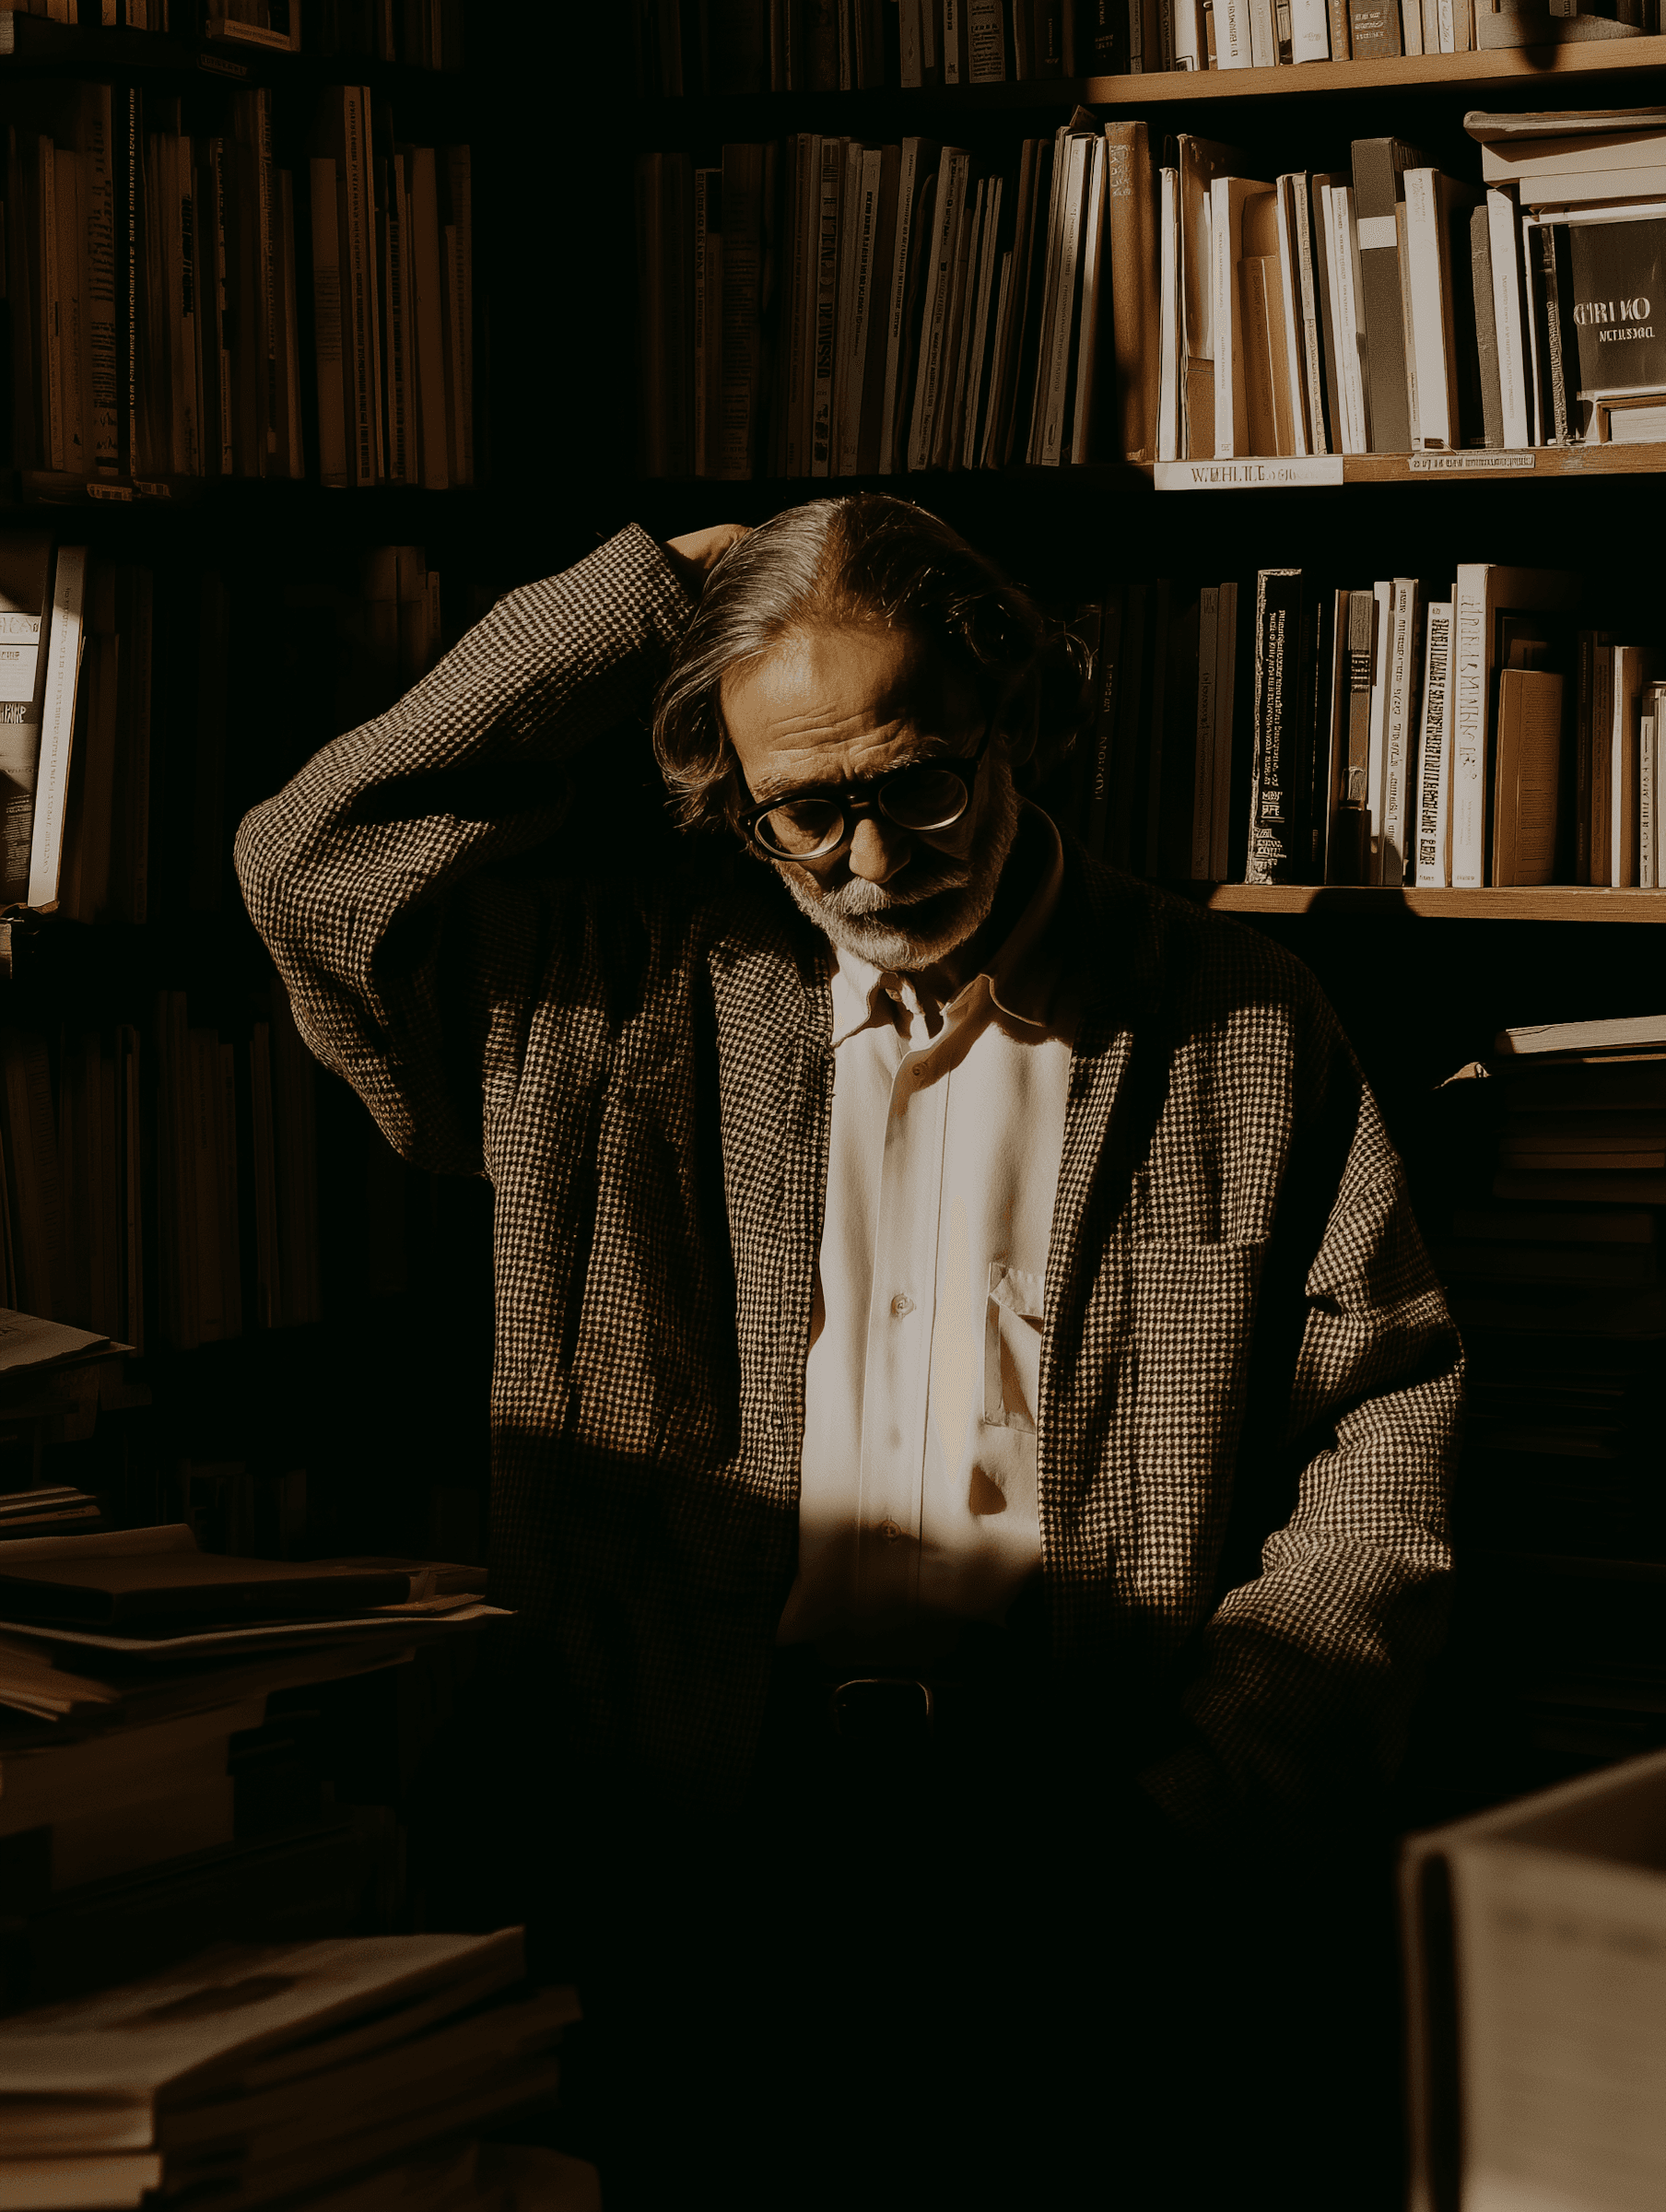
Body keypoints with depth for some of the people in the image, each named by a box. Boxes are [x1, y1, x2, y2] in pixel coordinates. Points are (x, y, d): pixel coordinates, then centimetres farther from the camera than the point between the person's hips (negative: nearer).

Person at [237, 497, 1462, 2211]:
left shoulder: (1234, 1026, 11)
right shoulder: (633, 999, 13)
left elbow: (1391, 1418, 9)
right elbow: (317, 854, 5)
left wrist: (1223, 1786, -4)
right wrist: (664, 590, 6)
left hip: (1082, 1796, -1)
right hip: (718, 1797, 1)